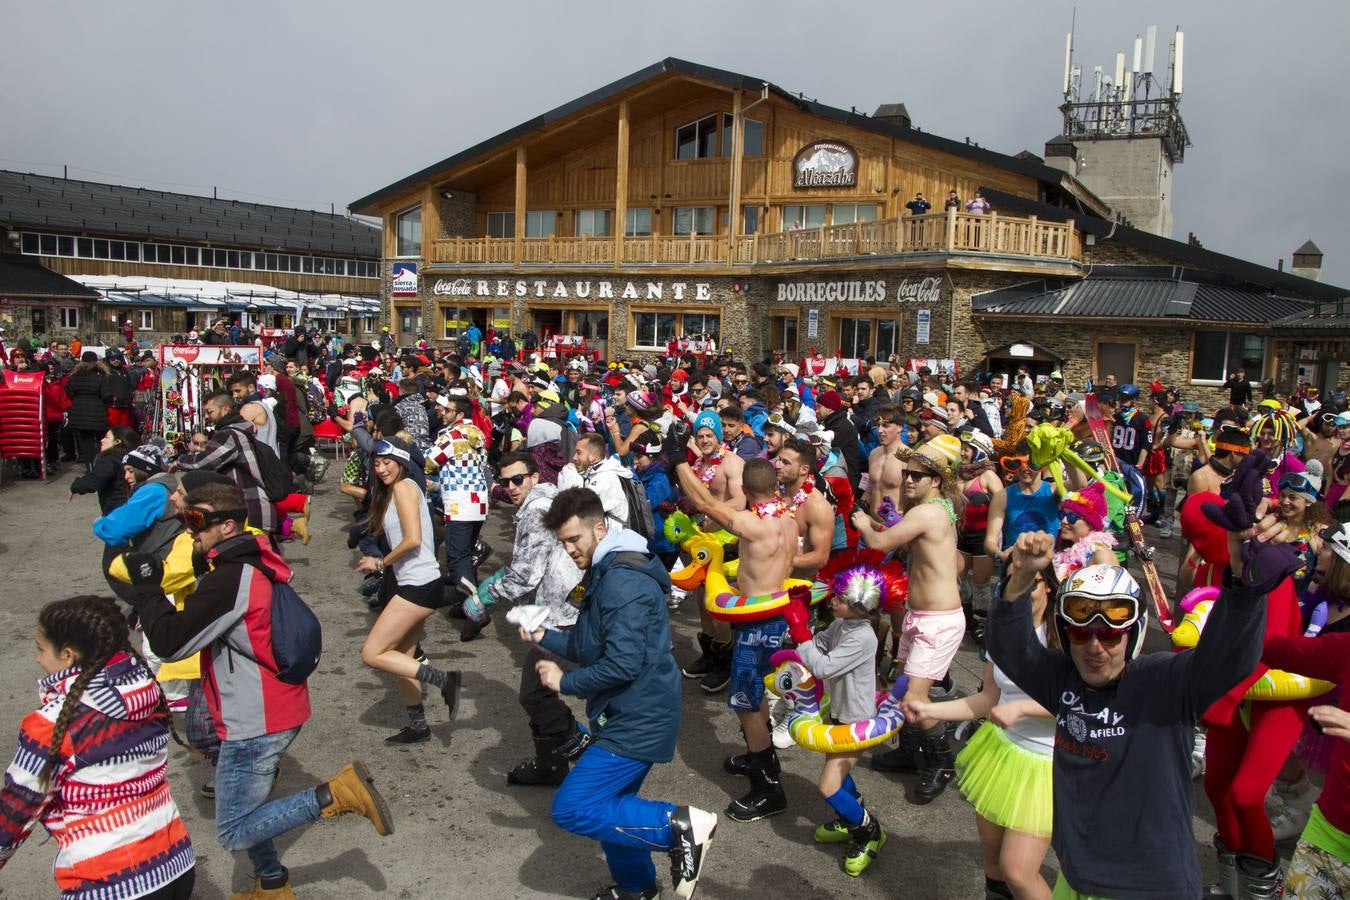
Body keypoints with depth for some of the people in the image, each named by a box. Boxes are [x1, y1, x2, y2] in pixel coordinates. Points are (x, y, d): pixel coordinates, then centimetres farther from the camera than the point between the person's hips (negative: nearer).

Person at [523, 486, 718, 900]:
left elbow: (622, 663, -27)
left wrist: (565, 682, -14)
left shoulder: (623, 581, -22)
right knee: (609, 805, 19)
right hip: (629, 714, 10)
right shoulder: (605, 573, 13)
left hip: (638, 720, -10)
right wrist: (545, 637, 6)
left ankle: (680, 825, -8)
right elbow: (592, 646, 20)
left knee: (572, 809, -13)